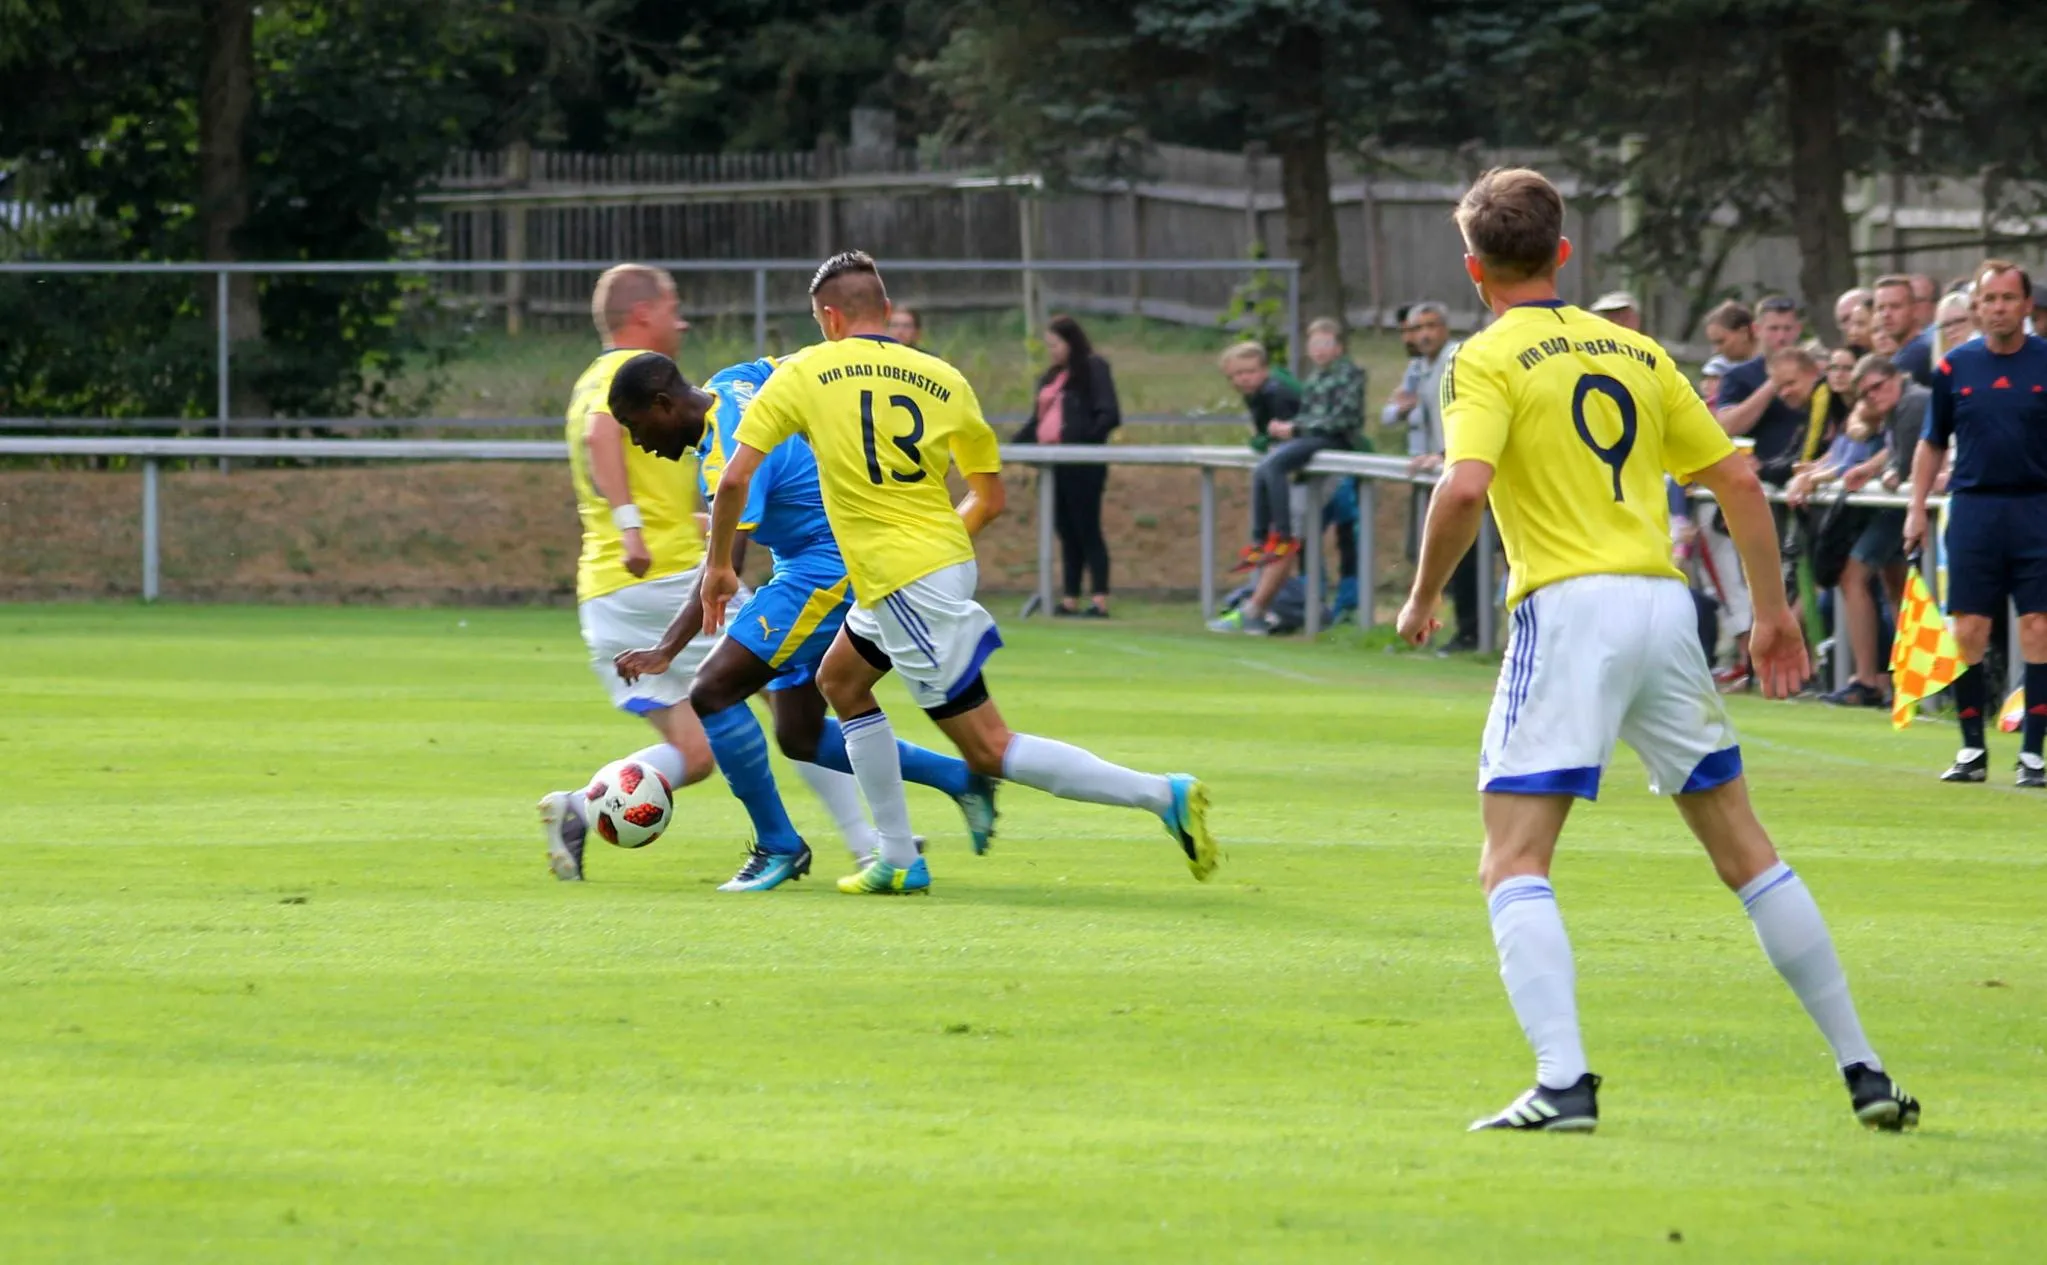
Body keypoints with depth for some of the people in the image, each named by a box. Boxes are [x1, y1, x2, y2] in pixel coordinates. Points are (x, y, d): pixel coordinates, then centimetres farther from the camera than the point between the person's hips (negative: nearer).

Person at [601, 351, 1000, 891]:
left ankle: (777, 846, -4)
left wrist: (666, 650, -39)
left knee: (713, 693, -17)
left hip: (826, 570, -11)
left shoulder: (728, 459, -25)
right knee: (800, 737, 12)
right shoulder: (731, 384, 3)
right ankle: (960, 778, 19)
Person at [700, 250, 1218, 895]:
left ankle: (1162, 794, -16)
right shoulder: (944, 380, 8)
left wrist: (720, 564, 9)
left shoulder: (805, 374, -4)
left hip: (899, 582, -7)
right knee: (840, 681, 26)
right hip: (948, 559, 7)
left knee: (989, 750, -6)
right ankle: (899, 860, 23)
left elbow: (734, 479, -5)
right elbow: (991, 498, 14)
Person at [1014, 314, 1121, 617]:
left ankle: (1100, 600, -9)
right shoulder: (1050, 377, 19)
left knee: (1086, 529, -8)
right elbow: (1038, 421, 24)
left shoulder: (1093, 370, -4)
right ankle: (1071, 599, 11)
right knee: (1066, 531, 8)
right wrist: (1014, 445, 14)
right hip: (1054, 463, 8)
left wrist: (1085, 438, -22)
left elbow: (1109, 415, -12)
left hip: (1082, 464, -8)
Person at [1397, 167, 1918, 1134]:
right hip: (1663, 605, 6)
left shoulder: (1489, 360, -1)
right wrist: (1773, 610, 22)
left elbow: (1464, 489, -18)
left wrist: (1424, 598, -3)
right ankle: (1862, 1071, 15)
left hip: (1569, 610, -5)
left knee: (1514, 863, -4)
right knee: (1745, 852, 14)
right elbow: (1738, 481, 15)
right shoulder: (1635, 350, 16)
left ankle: (1563, 1081, -22)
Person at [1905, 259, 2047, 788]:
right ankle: (1971, 750, 8)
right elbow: (1932, 443, 14)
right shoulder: (1955, 367, 6)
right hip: (1973, 505, 2)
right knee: (1968, 632, -1)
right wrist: (1916, 509, 7)